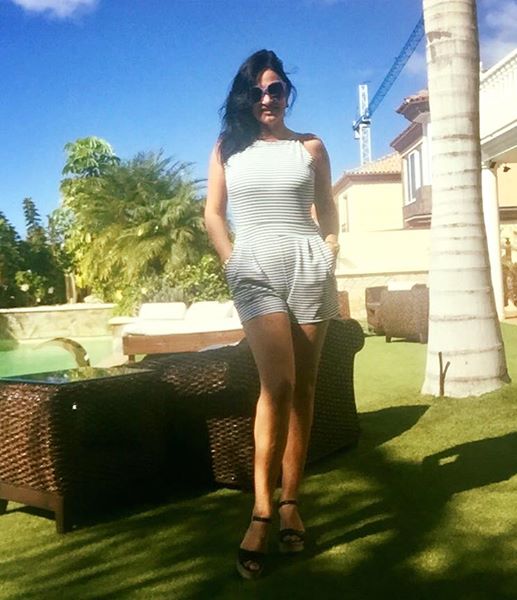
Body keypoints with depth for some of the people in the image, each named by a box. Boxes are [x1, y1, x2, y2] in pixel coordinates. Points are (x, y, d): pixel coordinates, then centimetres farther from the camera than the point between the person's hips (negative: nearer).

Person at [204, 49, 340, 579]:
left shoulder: (310, 147, 11)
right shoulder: (227, 148, 11)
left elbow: (327, 210, 16)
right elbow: (213, 213, 10)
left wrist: (329, 254, 3)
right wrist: (230, 263, -1)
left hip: (308, 266, 2)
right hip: (254, 269, -1)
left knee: (301, 385, 1)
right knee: (277, 382, -17)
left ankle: (289, 502, 10)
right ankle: (263, 510, -9)